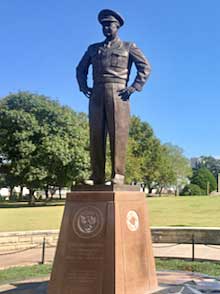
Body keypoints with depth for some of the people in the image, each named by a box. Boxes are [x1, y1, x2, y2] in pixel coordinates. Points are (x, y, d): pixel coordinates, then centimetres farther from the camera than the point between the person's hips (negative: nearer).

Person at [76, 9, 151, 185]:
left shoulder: (128, 47, 14)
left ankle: (118, 176, -11)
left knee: (118, 135, -11)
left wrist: (134, 87, -5)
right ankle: (98, 178, -1)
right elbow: (80, 69, 30)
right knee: (96, 136, -3)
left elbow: (146, 68, 7)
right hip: (96, 95, 3)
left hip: (118, 94, -3)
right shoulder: (93, 49, 23)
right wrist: (84, 87, 12)